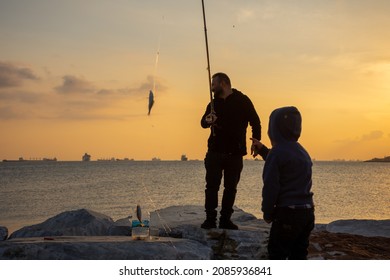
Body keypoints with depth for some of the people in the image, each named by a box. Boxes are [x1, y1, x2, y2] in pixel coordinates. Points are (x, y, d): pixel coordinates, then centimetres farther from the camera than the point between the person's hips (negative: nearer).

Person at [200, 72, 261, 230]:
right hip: (215, 152, 2)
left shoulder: (242, 101, 0)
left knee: (231, 188, 4)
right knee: (212, 186, -3)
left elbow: (255, 122, 1)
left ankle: (225, 219, 12)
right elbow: (204, 122, 7)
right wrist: (207, 120, -18)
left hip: (235, 153, -2)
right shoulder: (214, 103, 12)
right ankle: (210, 219, 2)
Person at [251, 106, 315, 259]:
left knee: (277, 254, 3)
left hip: (287, 214, -8)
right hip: (307, 212, 8)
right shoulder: (302, 152, 13)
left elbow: (271, 187, -15)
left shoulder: (277, 153, -12)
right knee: (298, 255, 13)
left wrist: (267, 212, -4)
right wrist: (263, 150, 28)